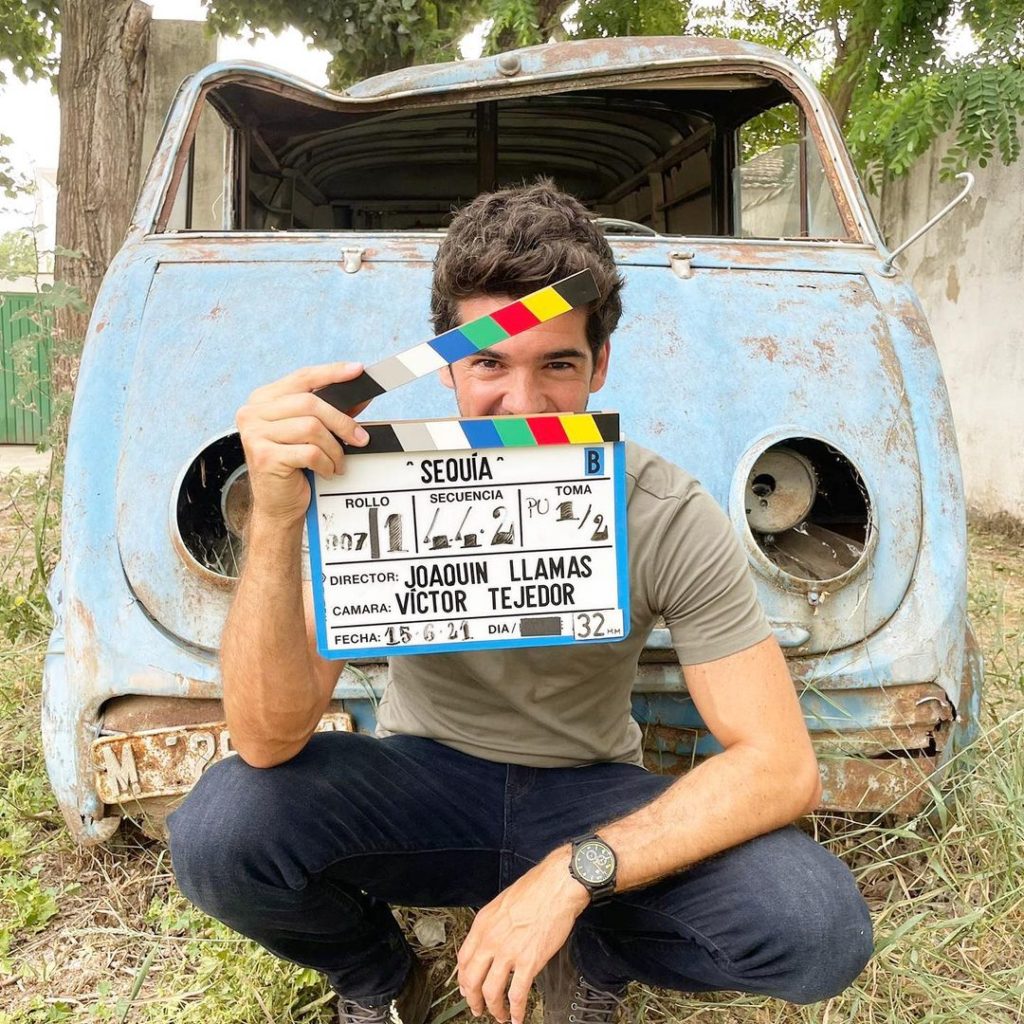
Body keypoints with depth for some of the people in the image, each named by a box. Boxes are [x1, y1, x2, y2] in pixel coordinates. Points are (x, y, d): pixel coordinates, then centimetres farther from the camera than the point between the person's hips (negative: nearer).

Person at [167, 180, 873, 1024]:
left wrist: (572, 872, -29)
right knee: (215, 832, -28)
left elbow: (783, 766, -19)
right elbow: (268, 742, -25)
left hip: (590, 800, 1)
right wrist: (277, 521, -41)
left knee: (823, 929, -24)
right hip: (421, 779, 1)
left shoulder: (669, 520, -18)